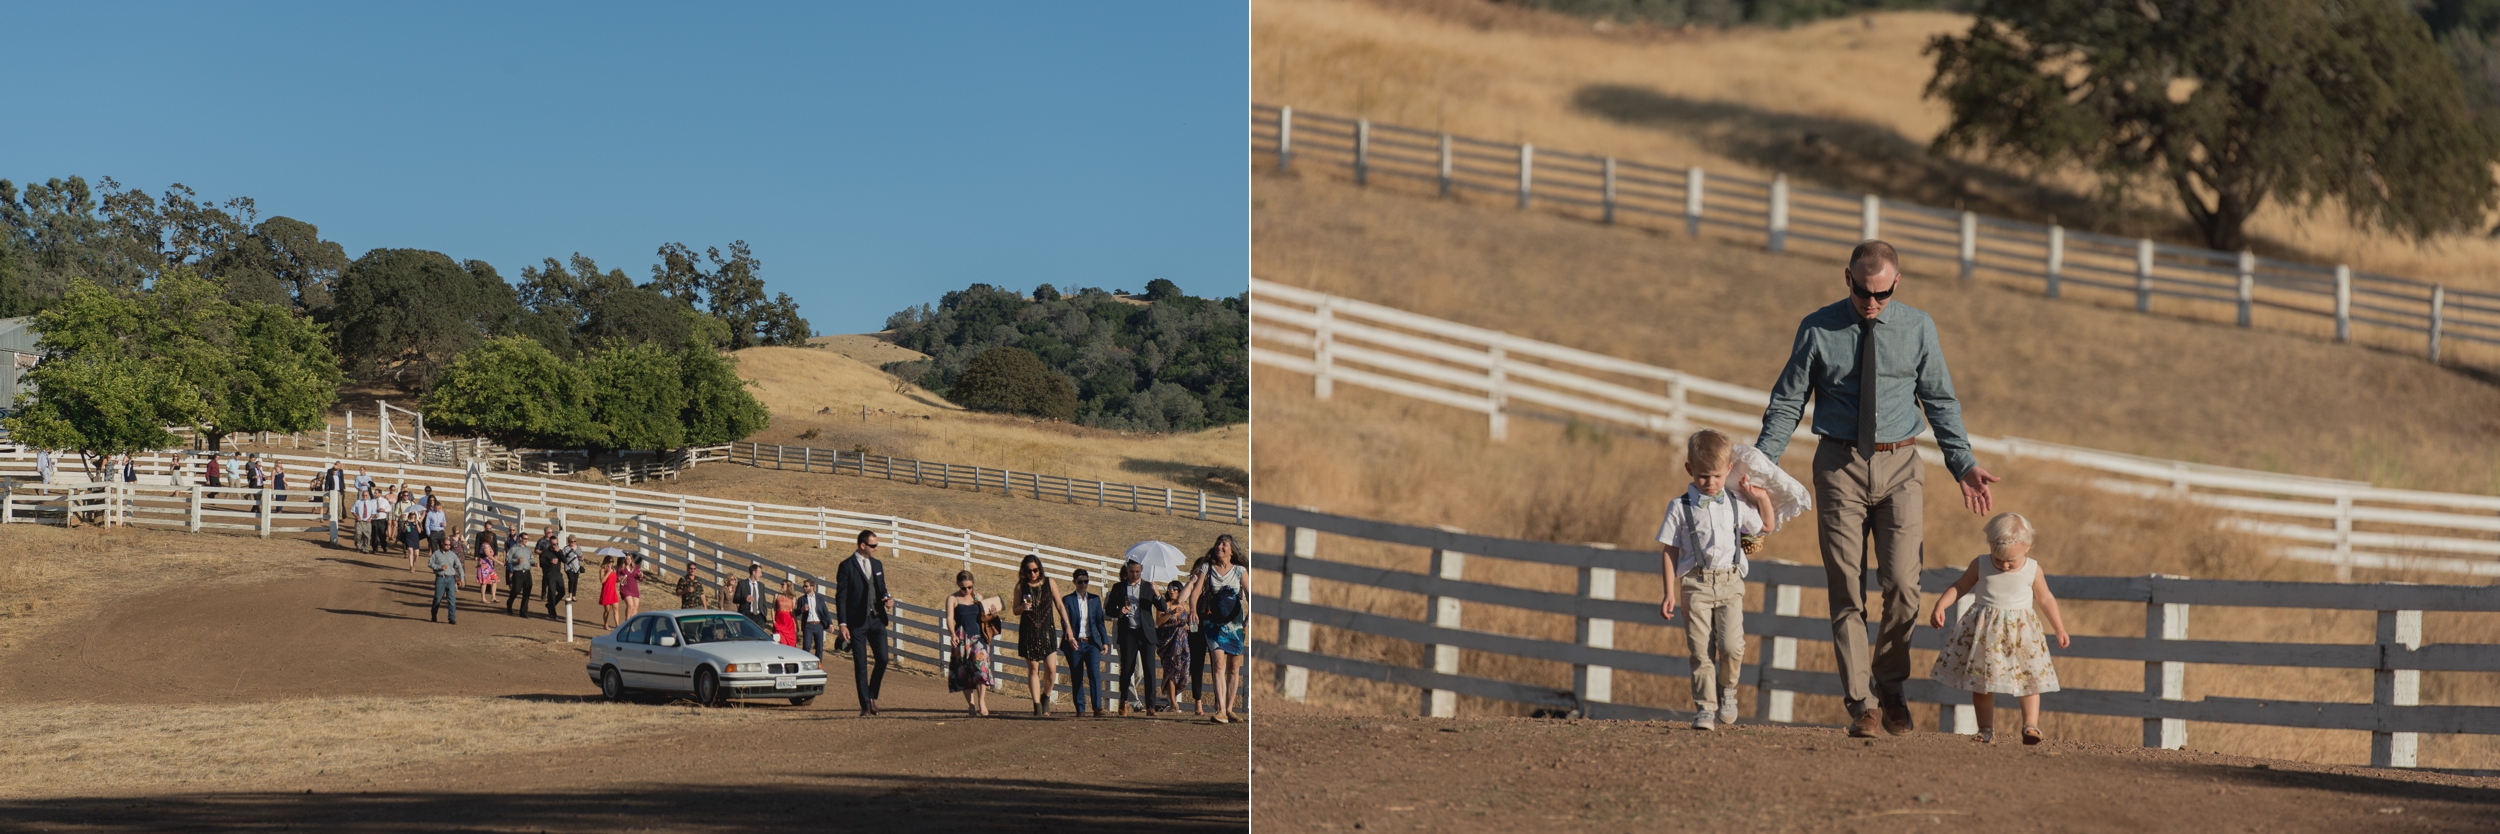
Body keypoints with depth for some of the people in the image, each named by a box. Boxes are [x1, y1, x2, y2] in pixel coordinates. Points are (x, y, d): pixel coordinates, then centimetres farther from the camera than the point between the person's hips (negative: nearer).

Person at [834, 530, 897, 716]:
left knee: (883, 659, -4)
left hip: (877, 619, 5)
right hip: (857, 622, -5)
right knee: (860, 665, -1)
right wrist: (842, 624, -13)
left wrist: (887, 598, -2)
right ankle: (865, 705, 4)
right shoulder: (846, 566, -5)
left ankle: (872, 695, 16)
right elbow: (841, 597, -6)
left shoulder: (877, 564, 13)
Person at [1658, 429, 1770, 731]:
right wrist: (1670, 593, -1)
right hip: (1695, 584, -1)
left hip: (1730, 583, 1)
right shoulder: (1680, 507, 2)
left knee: (1731, 644, -15)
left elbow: (1762, 529, 27)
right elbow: (1669, 551, 4)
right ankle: (1706, 708, 2)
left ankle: (1728, 689, 12)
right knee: (1700, 650, -6)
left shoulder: (1738, 504, 9)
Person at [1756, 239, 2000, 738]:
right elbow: (1787, 402, 4)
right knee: (1846, 592, -1)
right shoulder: (1818, 330, 0)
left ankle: (1890, 685, 14)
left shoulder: (1917, 329, 3)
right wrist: (1761, 463, -7)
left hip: (1899, 467, 0)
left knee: (1902, 585, -9)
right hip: (1839, 466, 0)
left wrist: (1964, 465, 0)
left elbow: (1941, 402, 9)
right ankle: (1862, 704, 5)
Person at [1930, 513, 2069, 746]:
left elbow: (2046, 599, 8)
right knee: (1980, 682, 2)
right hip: (1984, 631, 1)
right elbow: (1959, 587, 5)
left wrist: (2060, 629, 14)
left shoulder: (2033, 571, -4)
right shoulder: (1980, 565, -3)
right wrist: (1940, 606, -9)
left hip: (2021, 631, -1)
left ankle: (2031, 726, -2)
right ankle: (1986, 729, 8)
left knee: (2029, 679, -3)